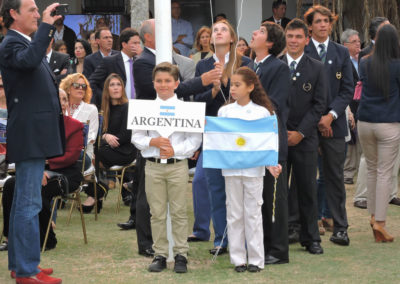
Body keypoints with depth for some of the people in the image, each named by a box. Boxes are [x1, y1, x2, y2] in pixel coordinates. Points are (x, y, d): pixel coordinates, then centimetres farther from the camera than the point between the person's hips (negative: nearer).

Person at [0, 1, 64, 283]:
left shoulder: (26, 42, 17)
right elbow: (29, 60, -36)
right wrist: (46, 26, -30)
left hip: (33, 137, 11)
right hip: (29, 135, -11)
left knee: (23, 201, 14)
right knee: (29, 204, -9)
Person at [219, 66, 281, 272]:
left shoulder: (262, 112, 0)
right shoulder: (224, 111, 5)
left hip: (253, 168, -2)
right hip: (231, 168, 2)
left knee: (253, 213, 2)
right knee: (234, 213, 5)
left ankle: (256, 259, 8)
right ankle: (238, 259, 12)